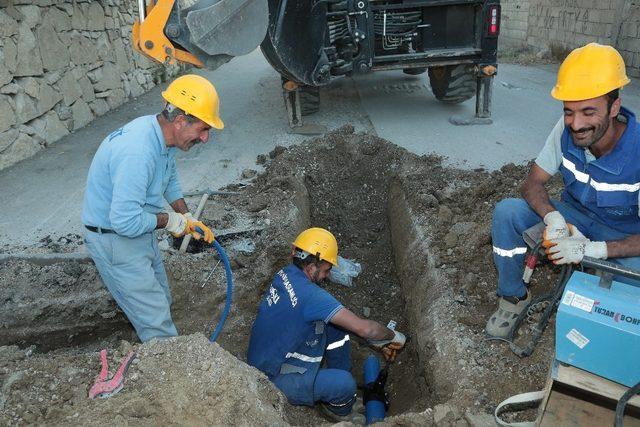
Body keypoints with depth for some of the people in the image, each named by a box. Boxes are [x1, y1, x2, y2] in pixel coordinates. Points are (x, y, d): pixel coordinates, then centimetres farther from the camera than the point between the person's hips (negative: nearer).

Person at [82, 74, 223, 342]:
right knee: (157, 322, -3)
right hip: (115, 241, -9)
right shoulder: (138, 152, -35)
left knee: (162, 301, 22)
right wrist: (169, 220, -19)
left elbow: (170, 178, 16)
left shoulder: (163, 135, -4)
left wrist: (188, 219, 10)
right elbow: (126, 221, -35)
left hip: (139, 232, 9)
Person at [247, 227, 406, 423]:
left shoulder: (287, 274, -3)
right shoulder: (309, 294, -31)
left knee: (336, 322, 3)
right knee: (344, 384, -23)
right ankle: (339, 410, 13)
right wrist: (394, 337, -6)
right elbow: (364, 328, -29)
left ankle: (339, 387, 18)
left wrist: (378, 343, 8)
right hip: (272, 380, -9)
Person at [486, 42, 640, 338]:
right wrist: (552, 217, -33)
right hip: (574, 216, 4)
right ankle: (514, 296, -2)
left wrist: (592, 249, -42)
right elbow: (532, 183, -12)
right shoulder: (566, 130, -20)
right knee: (506, 212, -19)